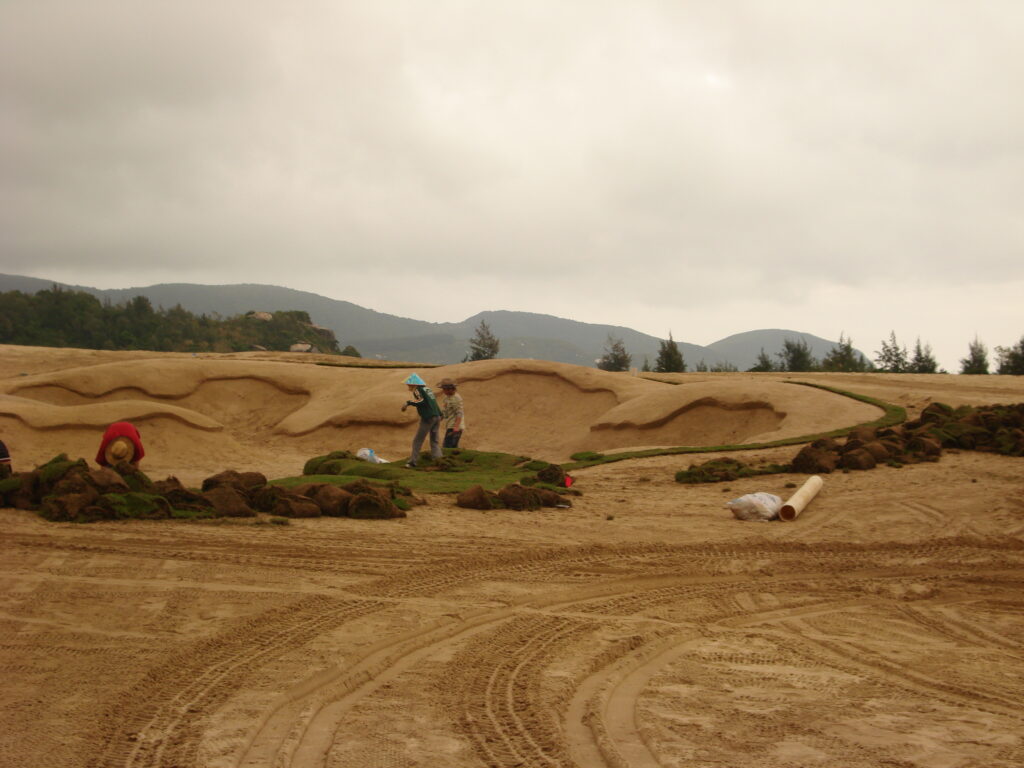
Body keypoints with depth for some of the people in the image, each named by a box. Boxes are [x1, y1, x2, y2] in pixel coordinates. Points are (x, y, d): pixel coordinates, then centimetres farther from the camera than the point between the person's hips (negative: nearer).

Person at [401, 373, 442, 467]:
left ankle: (413, 461, 2)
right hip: (437, 417, 7)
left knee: (417, 441, 2)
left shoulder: (417, 390, -4)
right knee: (435, 441, 10)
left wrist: (408, 403, -13)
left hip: (428, 418, -7)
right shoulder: (427, 389, 18)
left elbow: (421, 401, -19)